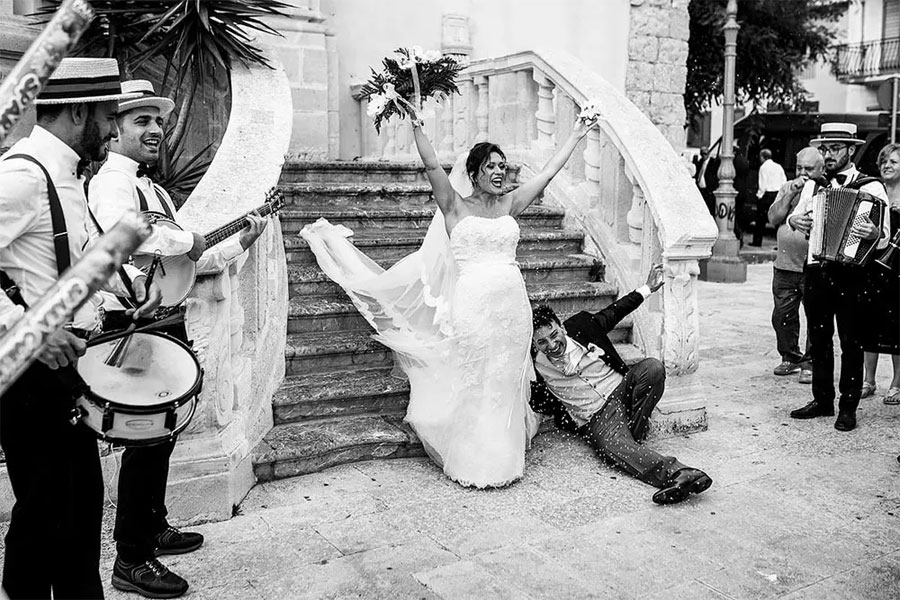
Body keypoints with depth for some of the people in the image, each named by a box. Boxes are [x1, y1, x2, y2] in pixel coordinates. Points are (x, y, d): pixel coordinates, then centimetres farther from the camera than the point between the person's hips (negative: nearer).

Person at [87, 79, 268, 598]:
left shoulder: (153, 189, 18)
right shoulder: (110, 183, -13)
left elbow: (187, 263, 18)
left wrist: (240, 241, 11)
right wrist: (188, 240, -23)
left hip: (165, 320, 10)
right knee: (147, 436, -3)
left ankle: (153, 528, 36)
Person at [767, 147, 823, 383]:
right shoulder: (787, 188, 13)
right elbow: (774, 218, 1)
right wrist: (792, 193, -7)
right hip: (785, 266, 4)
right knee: (782, 316, 9)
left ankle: (811, 364, 12)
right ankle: (790, 357, 27)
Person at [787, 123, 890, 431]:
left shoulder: (871, 187, -3)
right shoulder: (813, 186, 12)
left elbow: (885, 236, -9)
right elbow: (795, 215, 23)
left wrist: (875, 234, -32)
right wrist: (794, 219, -1)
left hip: (850, 275, -4)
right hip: (815, 271, 5)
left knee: (851, 342, 3)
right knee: (818, 339, 11)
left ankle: (848, 408, 12)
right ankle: (822, 400, 23)